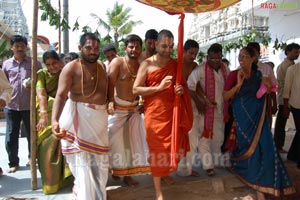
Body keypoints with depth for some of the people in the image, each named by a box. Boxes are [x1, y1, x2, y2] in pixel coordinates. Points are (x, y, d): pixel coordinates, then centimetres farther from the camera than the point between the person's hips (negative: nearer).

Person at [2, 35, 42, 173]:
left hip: (29, 106, -2)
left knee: (32, 135, 10)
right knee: (11, 137, 5)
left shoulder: (35, 63, 1)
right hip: (11, 106, 2)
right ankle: (13, 163, 21)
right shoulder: (6, 64, 9)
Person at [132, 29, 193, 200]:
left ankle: (166, 172, 36)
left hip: (173, 112, 4)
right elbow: (135, 89, -8)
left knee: (177, 149, 3)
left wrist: (182, 89, -5)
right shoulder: (147, 64, -3)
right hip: (154, 114, -3)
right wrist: (159, 87, -19)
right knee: (157, 151, 3)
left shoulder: (176, 64, 9)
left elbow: (184, 85, 20)